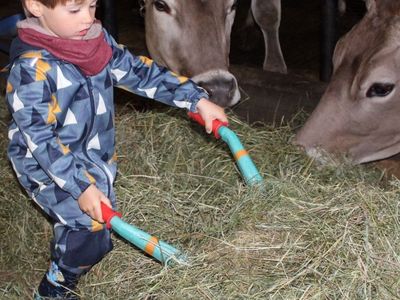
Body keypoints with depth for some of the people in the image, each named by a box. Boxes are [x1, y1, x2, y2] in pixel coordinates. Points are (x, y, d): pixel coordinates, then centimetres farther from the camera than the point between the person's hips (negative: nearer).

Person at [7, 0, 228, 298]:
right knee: (92, 229, -14)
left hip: (96, 161, 8)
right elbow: (40, 139, -27)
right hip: (52, 169, -8)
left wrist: (197, 99, 0)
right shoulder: (32, 69, -28)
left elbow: (138, 71, 1)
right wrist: (82, 187, -30)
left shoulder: (97, 39, -6)